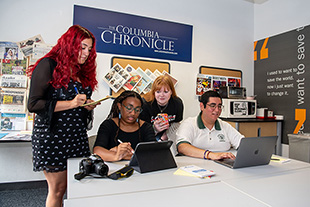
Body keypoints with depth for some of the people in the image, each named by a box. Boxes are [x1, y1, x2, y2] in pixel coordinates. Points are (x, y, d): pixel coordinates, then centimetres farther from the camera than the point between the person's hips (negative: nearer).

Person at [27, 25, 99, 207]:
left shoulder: (83, 71, 15)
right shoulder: (49, 65, -6)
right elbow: (34, 104, -13)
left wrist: (88, 105, 1)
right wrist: (71, 103, -18)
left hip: (77, 136, 6)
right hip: (52, 136, -6)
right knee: (58, 188, 3)